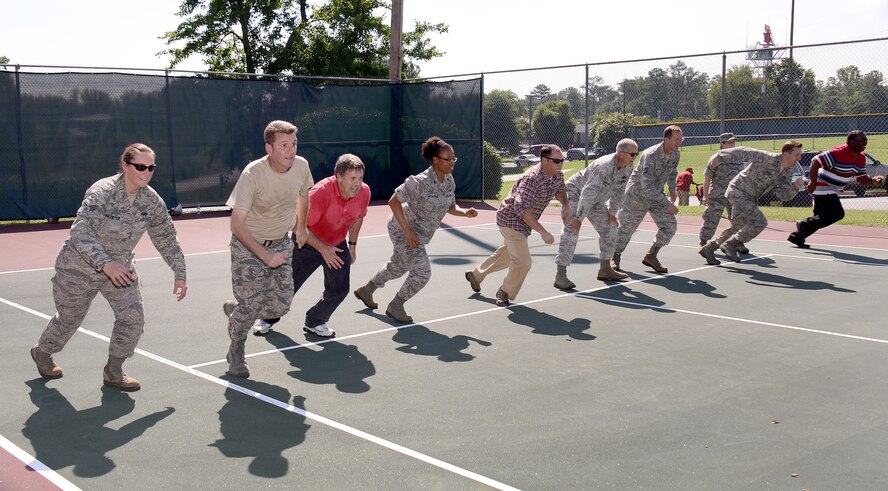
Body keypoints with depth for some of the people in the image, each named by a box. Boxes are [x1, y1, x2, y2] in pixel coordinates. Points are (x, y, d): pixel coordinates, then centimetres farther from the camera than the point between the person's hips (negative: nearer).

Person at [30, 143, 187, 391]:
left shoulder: (152, 201, -11)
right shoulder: (102, 191, -27)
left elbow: (167, 239, 1)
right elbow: (80, 232, -36)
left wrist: (179, 273, 1)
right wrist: (105, 263, -47)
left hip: (121, 266, 4)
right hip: (80, 266, -4)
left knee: (133, 317, -11)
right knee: (69, 318, 15)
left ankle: (113, 371, 11)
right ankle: (42, 352, 48)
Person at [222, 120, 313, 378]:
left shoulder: (301, 166, -11)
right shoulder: (252, 175, -26)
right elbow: (236, 224, -23)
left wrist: (300, 227, 23)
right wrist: (264, 255, -27)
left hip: (281, 243, 5)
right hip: (248, 245, -5)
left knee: (281, 306, -1)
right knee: (249, 306, -10)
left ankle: (235, 309, 31)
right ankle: (236, 353, 21)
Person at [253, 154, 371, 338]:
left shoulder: (364, 192, -18)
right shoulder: (320, 193, -35)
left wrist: (352, 245, 9)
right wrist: (322, 249, -31)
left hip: (337, 245, 4)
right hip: (308, 244, -4)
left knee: (339, 290, -1)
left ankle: (315, 322, 23)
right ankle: (267, 319, 32)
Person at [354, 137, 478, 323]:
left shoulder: (449, 180, -6)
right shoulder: (420, 182, -30)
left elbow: (450, 206, 8)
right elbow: (393, 202, -25)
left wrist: (464, 212, -14)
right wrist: (408, 232, -28)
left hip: (418, 234, 9)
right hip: (403, 230, -9)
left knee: (398, 267, 25)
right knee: (422, 273, -10)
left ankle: (366, 290, 48)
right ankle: (395, 307, 13)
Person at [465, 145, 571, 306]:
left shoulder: (557, 175, -5)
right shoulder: (532, 179, -34)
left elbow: (559, 190, 19)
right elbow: (522, 208, -42)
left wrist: (566, 205, -2)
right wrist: (542, 232, -47)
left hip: (524, 221, 10)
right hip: (511, 219, -10)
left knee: (508, 254, 26)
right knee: (523, 262, -14)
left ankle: (476, 274, 47)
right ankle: (505, 293, 12)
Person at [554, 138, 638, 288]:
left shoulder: (627, 168, -9)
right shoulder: (604, 166, -35)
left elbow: (619, 191, 6)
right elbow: (588, 193, -35)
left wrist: (612, 212, 3)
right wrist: (579, 218, -33)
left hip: (595, 200, 9)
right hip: (575, 192, -9)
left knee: (610, 228, 9)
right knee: (571, 231, -20)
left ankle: (605, 269, 20)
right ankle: (560, 275, -23)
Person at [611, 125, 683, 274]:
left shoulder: (676, 154, -8)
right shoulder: (650, 155, -31)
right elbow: (647, 186, -34)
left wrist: (672, 189, 9)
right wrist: (667, 204, -33)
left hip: (657, 195, 6)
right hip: (637, 194, -6)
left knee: (670, 225, -6)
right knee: (626, 228, 5)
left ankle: (651, 256, 12)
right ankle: (615, 257, 30)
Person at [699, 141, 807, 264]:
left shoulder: (787, 172, -1)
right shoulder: (767, 159, -25)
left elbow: (783, 195, -2)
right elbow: (743, 152, -20)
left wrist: (795, 187, -20)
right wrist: (720, 157, -14)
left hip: (750, 198, 9)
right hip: (738, 191, -9)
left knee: (737, 228, 18)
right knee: (760, 221, -21)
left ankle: (708, 248, 30)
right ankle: (730, 245, -12)